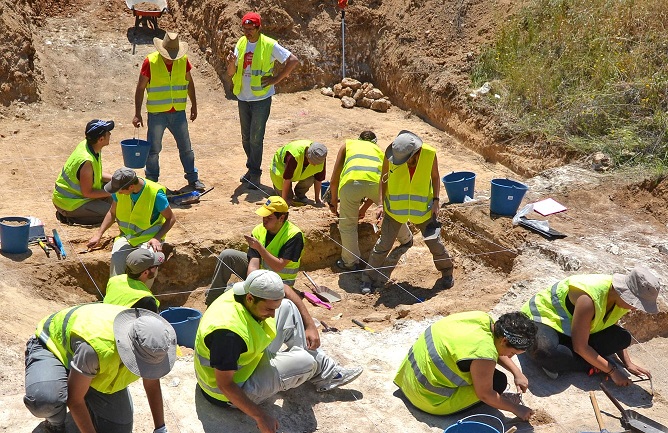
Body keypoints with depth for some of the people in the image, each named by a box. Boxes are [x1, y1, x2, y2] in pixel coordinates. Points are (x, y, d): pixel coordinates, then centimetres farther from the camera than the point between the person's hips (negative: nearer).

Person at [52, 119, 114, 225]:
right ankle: (68, 216, -5)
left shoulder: (86, 145, -5)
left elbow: (97, 174, 9)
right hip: (68, 203, -9)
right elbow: (87, 192, -23)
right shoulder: (86, 161, -32)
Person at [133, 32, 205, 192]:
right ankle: (151, 182, 20)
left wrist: (194, 105, 16)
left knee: (186, 148, 9)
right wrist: (137, 114, -9)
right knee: (153, 150, 7)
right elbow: (140, 88, -7)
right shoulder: (150, 61, -11)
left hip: (178, 113, 3)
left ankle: (193, 179, 20)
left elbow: (189, 83, 14)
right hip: (156, 114, -2)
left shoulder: (183, 60, -2)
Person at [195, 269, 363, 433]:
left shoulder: (247, 293, -14)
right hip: (230, 394, -9)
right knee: (304, 360, -16)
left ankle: (327, 372, 7)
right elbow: (225, 385, -33)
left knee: (287, 308, -1)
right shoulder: (228, 332, -40)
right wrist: (260, 417, -31)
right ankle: (322, 374, 25)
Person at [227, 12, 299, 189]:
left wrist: (277, 79, -12)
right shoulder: (240, 44, 5)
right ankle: (252, 169, 29)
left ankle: (254, 174, 5)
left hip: (261, 98, -6)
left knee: (255, 138, -4)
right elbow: (231, 73, 5)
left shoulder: (269, 45, -11)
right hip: (243, 98, 6)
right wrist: (231, 63, -18)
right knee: (246, 137, 14)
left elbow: (293, 60, -12)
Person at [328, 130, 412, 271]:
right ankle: (406, 239, 54)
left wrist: (334, 201, 40)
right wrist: (364, 208, 49)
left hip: (351, 182, -3)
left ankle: (351, 262, 25)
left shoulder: (347, 145, 33)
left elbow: (334, 180, 27)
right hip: (377, 180, 3)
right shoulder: (379, 150, 37)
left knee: (347, 225, 17)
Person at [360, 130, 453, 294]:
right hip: (395, 208, 0)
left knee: (434, 242, 6)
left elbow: (435, 177, 0)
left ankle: (447, 274, 29)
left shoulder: (430, 154, -18)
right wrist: (381, 204, -10)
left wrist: (435, 201, -7)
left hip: (423, 208, 0)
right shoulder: (391, 155, -19)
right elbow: (383, 179, -5)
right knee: (384, 244, 2)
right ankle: (369, 278, 17)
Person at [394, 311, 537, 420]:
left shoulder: (484, 318, -8)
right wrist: (516, 408, -5)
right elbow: (485, 394, -17)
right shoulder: (484, 355, -31)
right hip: (427, 395, -9)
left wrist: (517, 372, 6)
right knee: (498, 382, -7)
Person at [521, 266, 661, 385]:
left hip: (568, 333, 9)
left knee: (623, 337, -10)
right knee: (545, 351, -44)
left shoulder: (620, 297, -8)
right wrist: (612, 371, -23)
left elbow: (615, 337, 9)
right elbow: (580, 347, -28)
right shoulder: (590, 299, -34)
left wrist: (628, 364, -5)